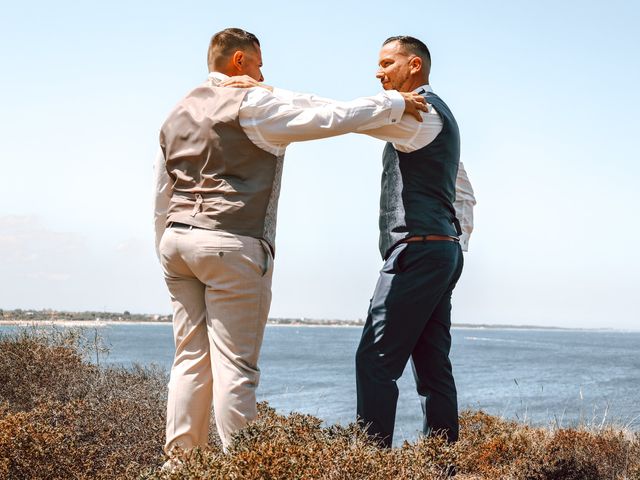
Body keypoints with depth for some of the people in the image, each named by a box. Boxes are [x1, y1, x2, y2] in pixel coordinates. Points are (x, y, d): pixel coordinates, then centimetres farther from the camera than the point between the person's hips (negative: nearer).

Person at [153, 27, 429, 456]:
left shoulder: (177, 115, 20)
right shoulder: (252, 104, -4)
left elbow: (162, 199, 21)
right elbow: (329, 120, -8)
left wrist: (167, 255, 27)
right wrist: (395, 103, 2)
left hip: (178, 238, 8)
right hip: (232, 243, -7)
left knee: (191, 358, 8)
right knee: (235, 365, -6)